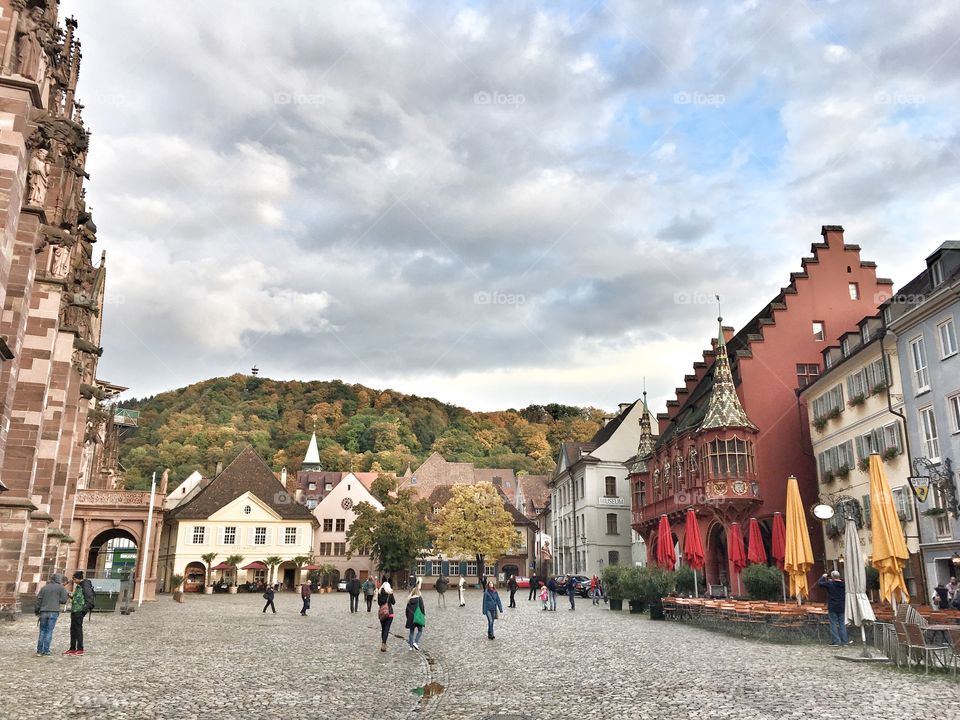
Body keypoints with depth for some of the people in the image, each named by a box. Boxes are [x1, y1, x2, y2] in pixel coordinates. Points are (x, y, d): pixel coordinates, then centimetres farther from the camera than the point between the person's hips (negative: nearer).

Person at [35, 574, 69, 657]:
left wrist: (37, 610, 17)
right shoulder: (60, 587, 1)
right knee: (49, 631, 0)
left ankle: (39, 651, 11)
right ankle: (46, 651, -1)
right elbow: (63, 600, -2)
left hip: (43, 612, 3)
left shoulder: (44, 587, 11)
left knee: (42, 631, 12)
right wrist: (67, 596, 18)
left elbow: (38, 599, 8)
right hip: (53, 612, -3)